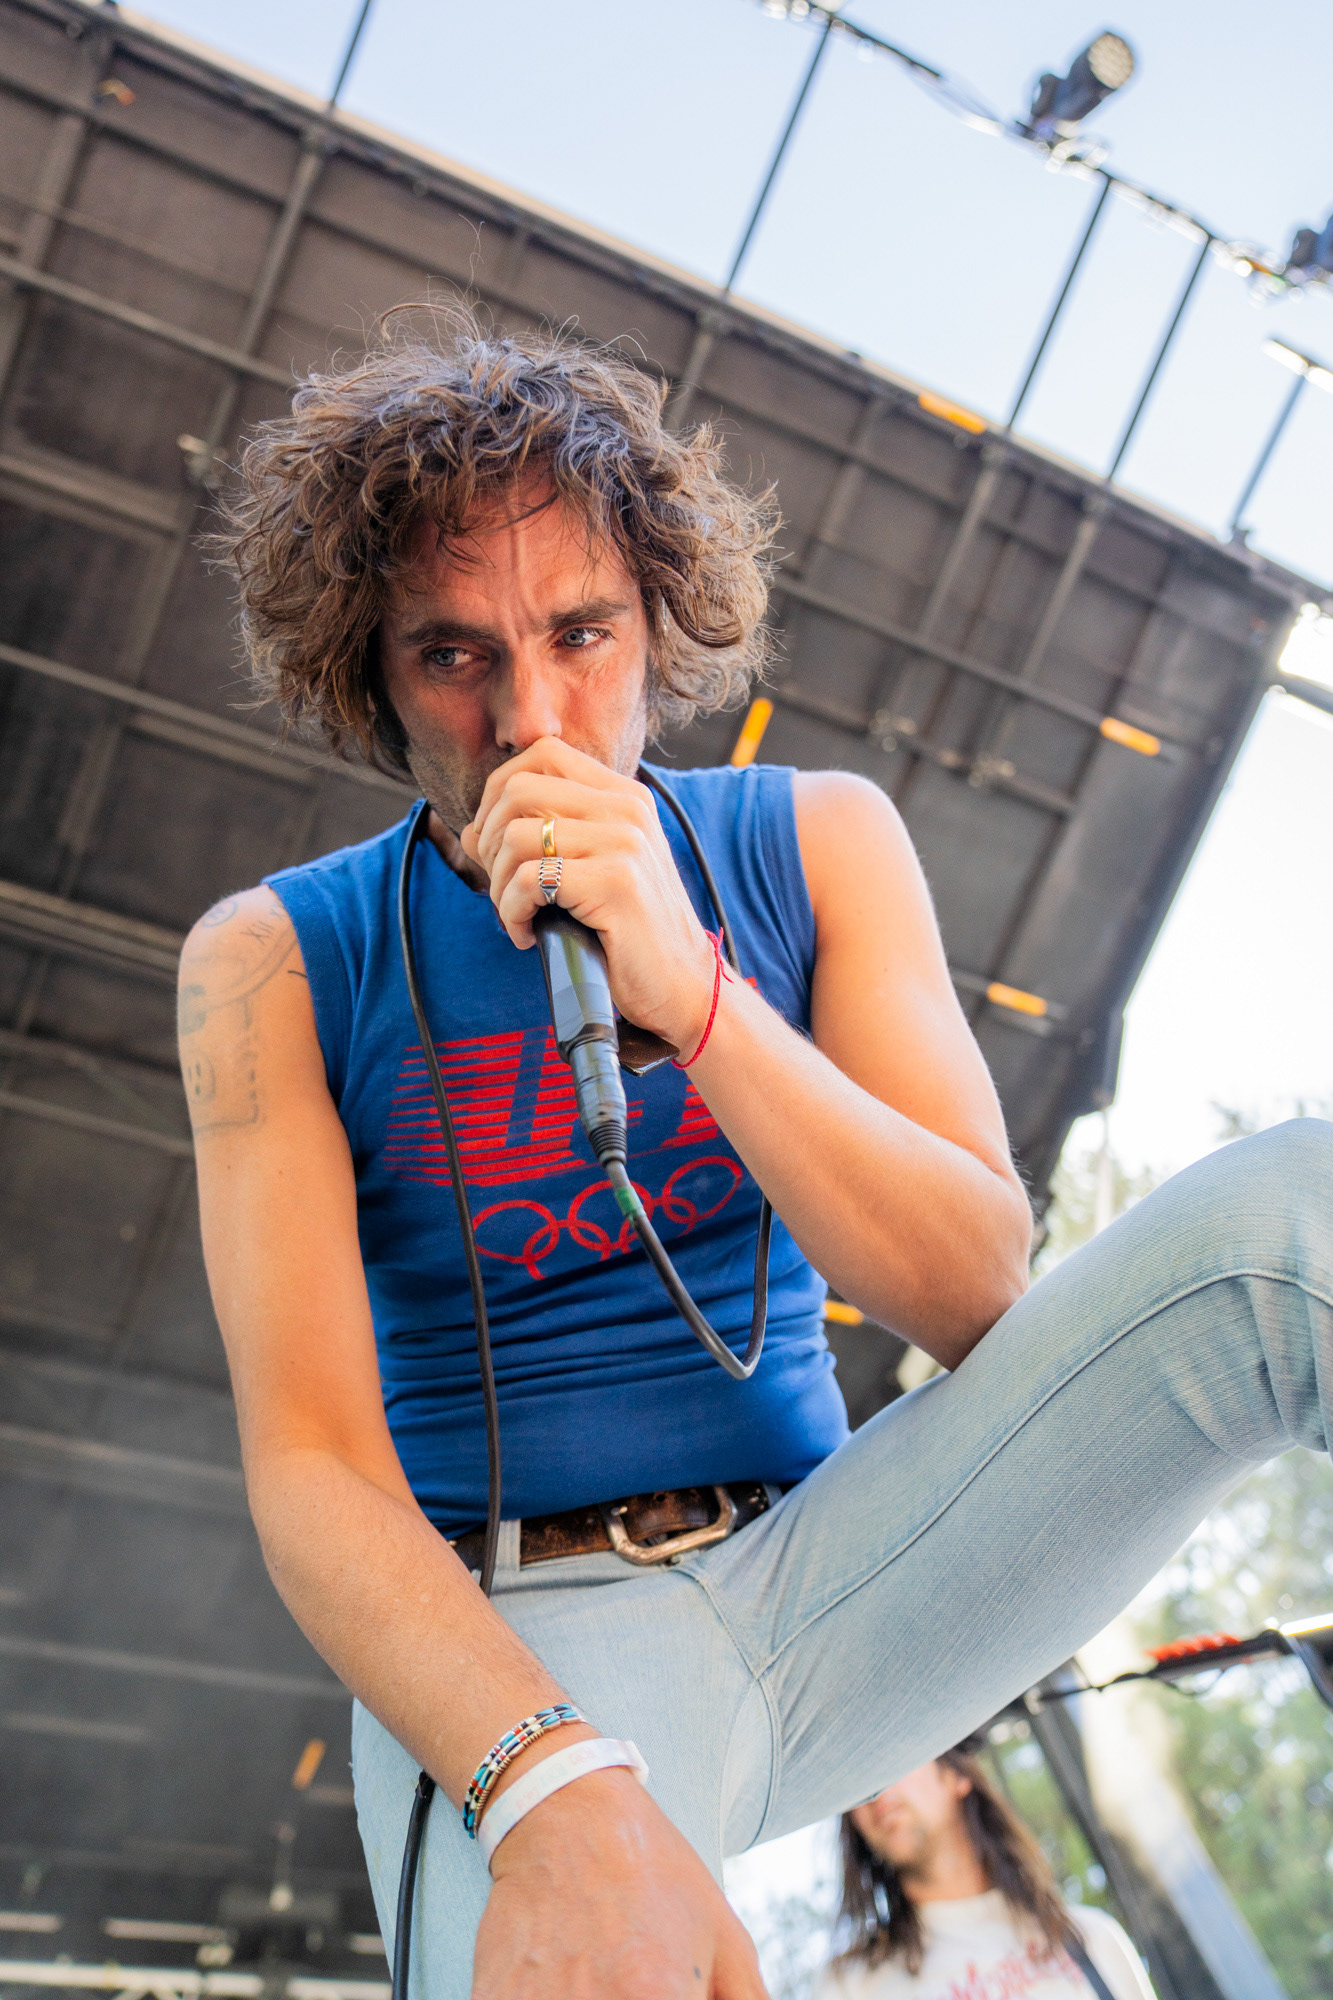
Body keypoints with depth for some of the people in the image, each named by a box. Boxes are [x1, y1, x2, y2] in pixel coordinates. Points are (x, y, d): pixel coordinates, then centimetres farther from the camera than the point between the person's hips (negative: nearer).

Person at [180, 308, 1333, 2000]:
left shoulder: (819, 845, 0)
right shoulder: (275, 960, -5)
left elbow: (977, 1298, -9)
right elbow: (312, 1470, -12)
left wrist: (689, 994, -24)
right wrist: (556, 1790, -31)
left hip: (821, 1565, 3)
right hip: (498, 1664, -2)